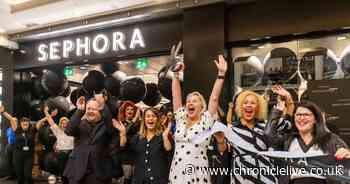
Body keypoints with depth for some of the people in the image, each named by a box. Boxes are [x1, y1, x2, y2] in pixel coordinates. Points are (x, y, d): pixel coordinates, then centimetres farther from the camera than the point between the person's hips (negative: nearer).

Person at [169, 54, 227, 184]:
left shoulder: (206, 120, -2)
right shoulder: (181, 119, 8)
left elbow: (214, 98, -8)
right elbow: (176, 96, 6)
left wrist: (221, 74, -12)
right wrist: (176, 74, 4)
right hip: (176, 173, 4)